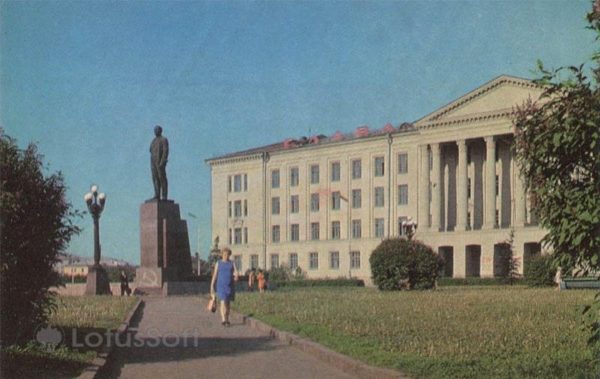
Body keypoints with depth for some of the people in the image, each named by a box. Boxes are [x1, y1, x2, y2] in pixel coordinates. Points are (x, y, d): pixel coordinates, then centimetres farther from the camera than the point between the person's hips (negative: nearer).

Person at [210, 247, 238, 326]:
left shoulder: (232, 264, 8)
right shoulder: (218, 263, 5)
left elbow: (236, 272, -4)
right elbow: (214, 275, 5)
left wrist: (236, 277, -27)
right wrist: (212, 286, 1)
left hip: (230, 286, 3)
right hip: (221, 286, -2)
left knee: (228, 303, 10)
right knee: (223, 302, -15)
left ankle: (227, 320, 22)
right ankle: (223, 320, -22)